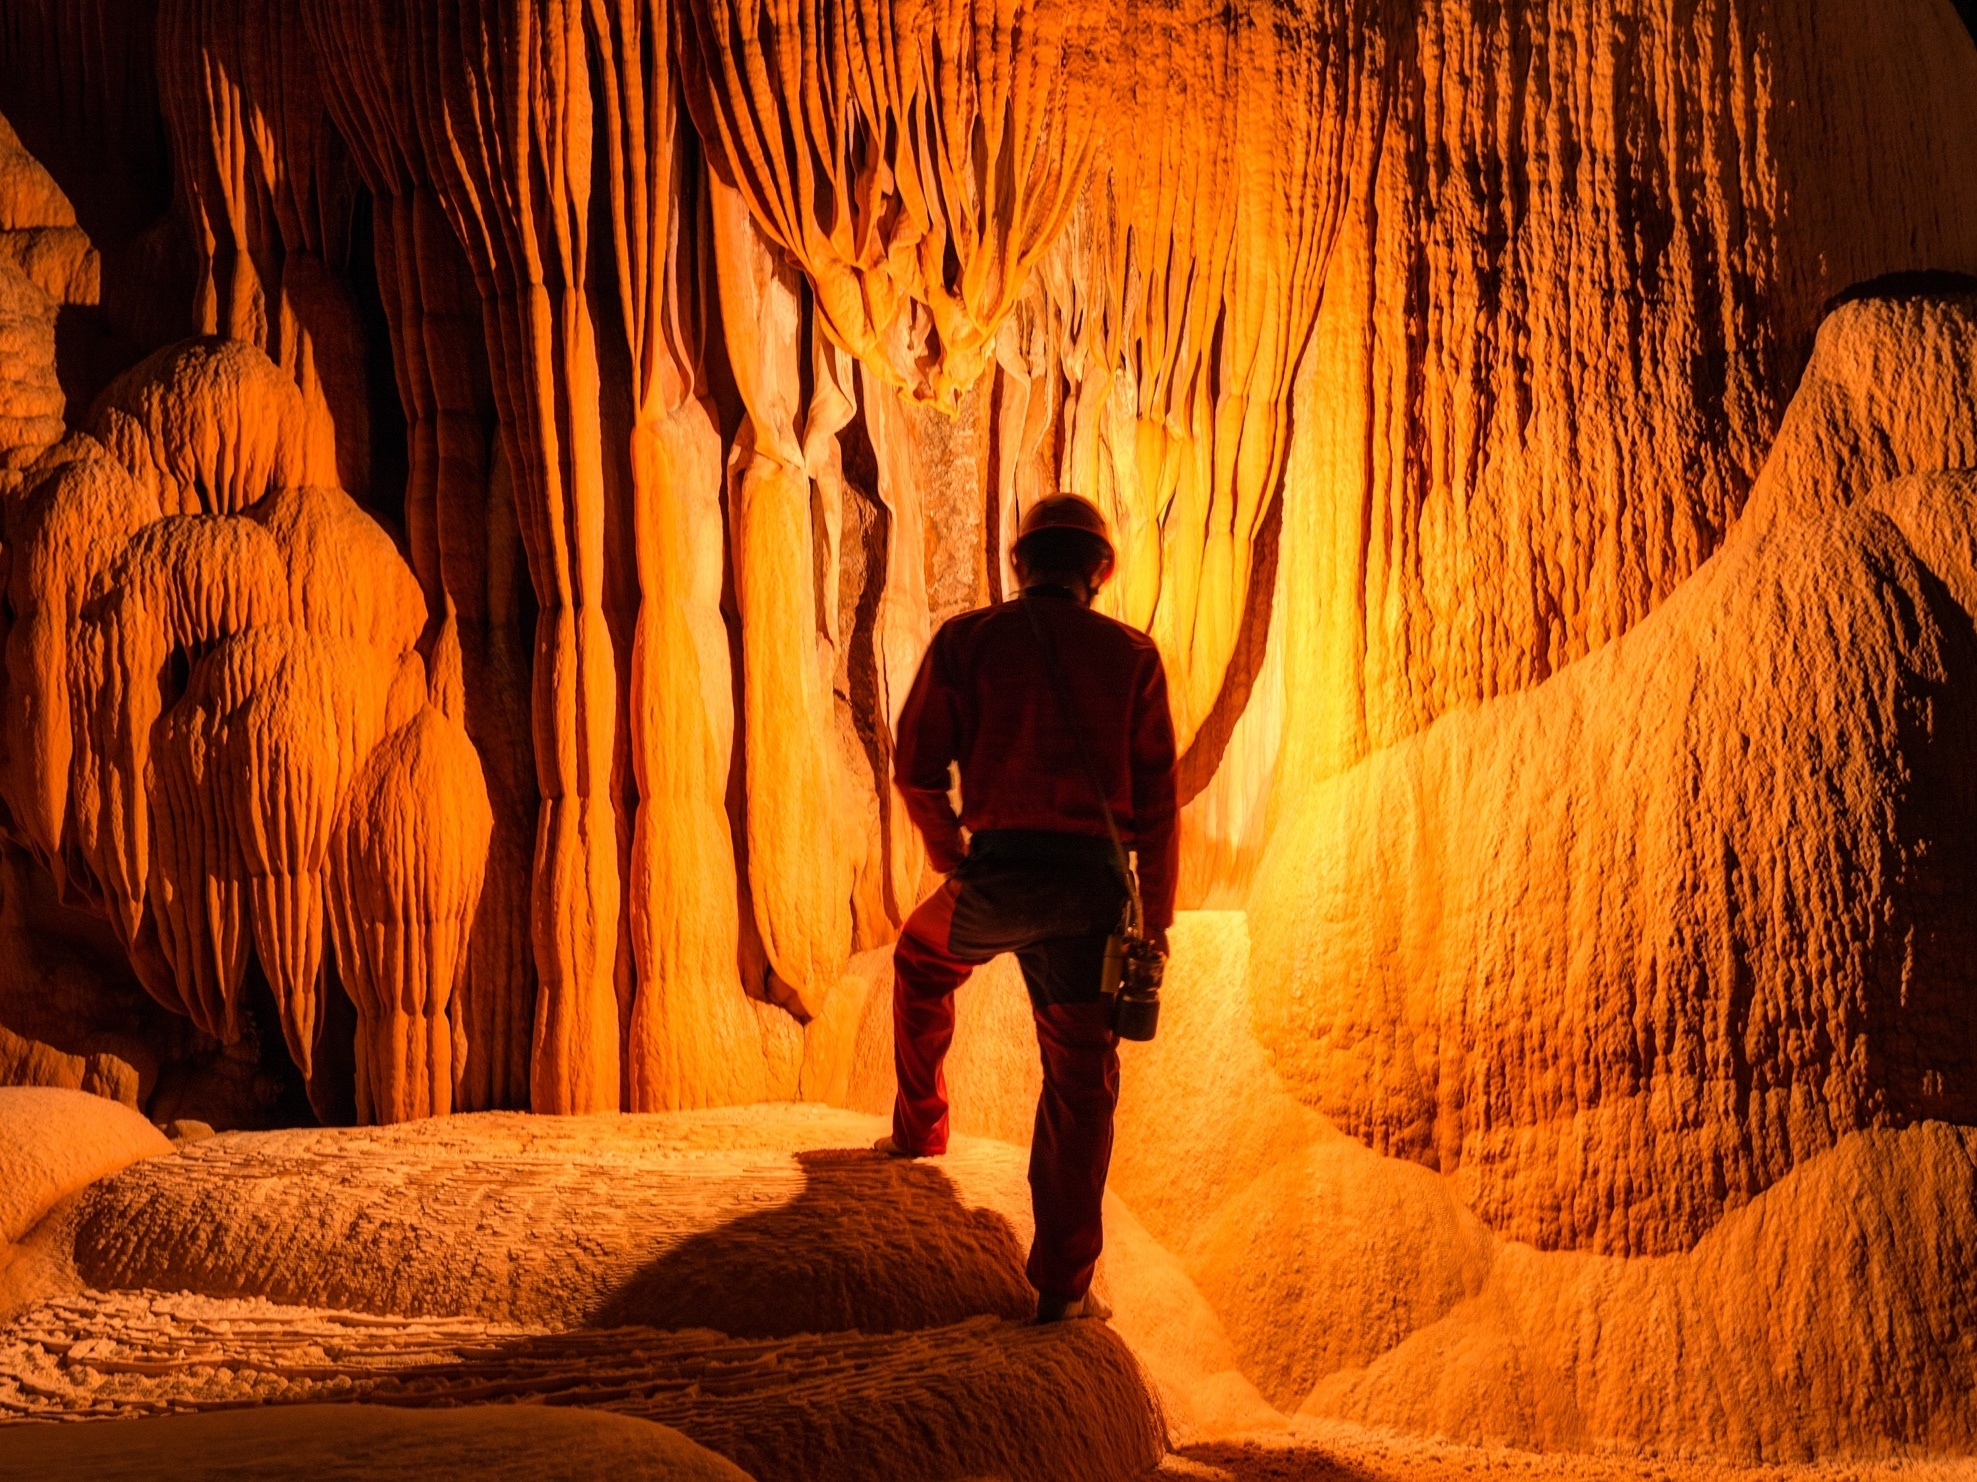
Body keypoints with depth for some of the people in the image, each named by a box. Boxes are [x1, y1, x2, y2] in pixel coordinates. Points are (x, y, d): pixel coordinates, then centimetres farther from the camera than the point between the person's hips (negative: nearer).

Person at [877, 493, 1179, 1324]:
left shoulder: (967, 640, 4)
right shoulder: (1132, 655, 5)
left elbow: (915, 769, 3)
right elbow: (1157, 797, 3)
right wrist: (1157, 918, 9)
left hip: (996, 875, 0)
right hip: (1092, 888, 0)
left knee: (923, 956, 34)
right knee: (1080, 1076, 6)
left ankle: (919, 1132, 39)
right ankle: (1062, 1282, 4)